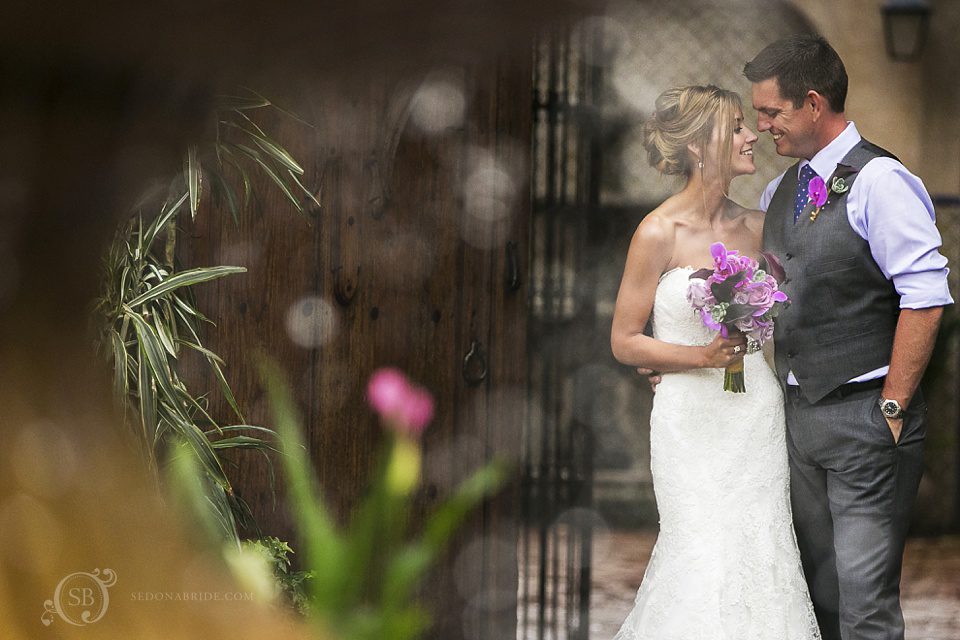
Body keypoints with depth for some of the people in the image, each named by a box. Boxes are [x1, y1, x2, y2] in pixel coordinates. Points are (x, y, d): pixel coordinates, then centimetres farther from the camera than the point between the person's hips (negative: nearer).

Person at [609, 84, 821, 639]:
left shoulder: (756, 227, 6)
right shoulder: (659, 234, -7)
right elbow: (624, 341, -4)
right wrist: (702, 356, -15)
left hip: (759, 413, 4)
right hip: (694, 420, -4)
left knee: (763, 549, -1)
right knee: (707, 557, -9)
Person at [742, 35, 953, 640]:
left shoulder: (880, 182, -12)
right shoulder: (780, 193, 13)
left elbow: (925, 297, -18)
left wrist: (892, 408, -16)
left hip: (865, 416, -8)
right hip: (799, 413, 8)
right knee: (819, 589, 13)